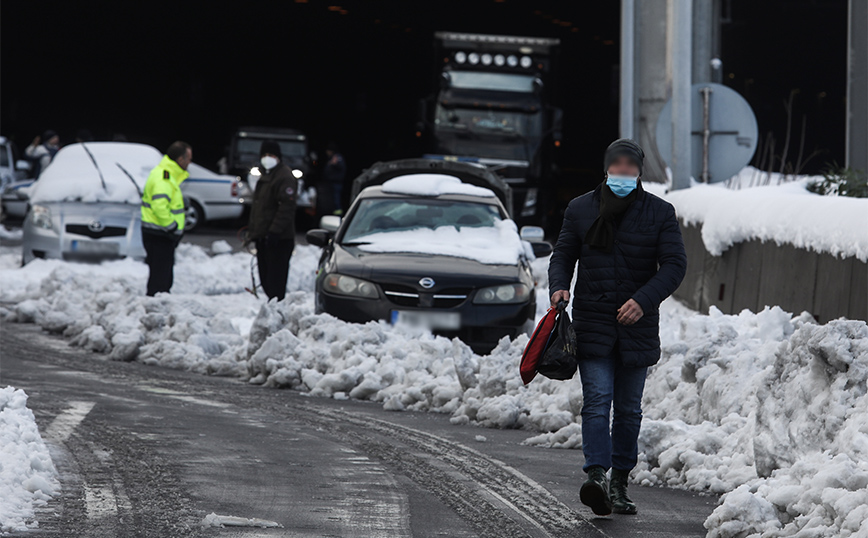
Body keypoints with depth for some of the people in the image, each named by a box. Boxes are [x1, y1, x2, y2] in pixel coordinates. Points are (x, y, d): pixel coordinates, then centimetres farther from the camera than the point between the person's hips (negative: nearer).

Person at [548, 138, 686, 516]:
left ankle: (619, 483, 16)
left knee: (629, 409, 8)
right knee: (597, 400, -14)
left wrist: (643, 300, -20)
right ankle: (596, 476, -23)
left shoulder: (659, 213, 1)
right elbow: (563, 255, 13)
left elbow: (674, 264, -5)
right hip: (592, 325, -1)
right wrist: (559, 287, -9)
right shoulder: (581, 209, 5)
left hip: (637, 326, 1)